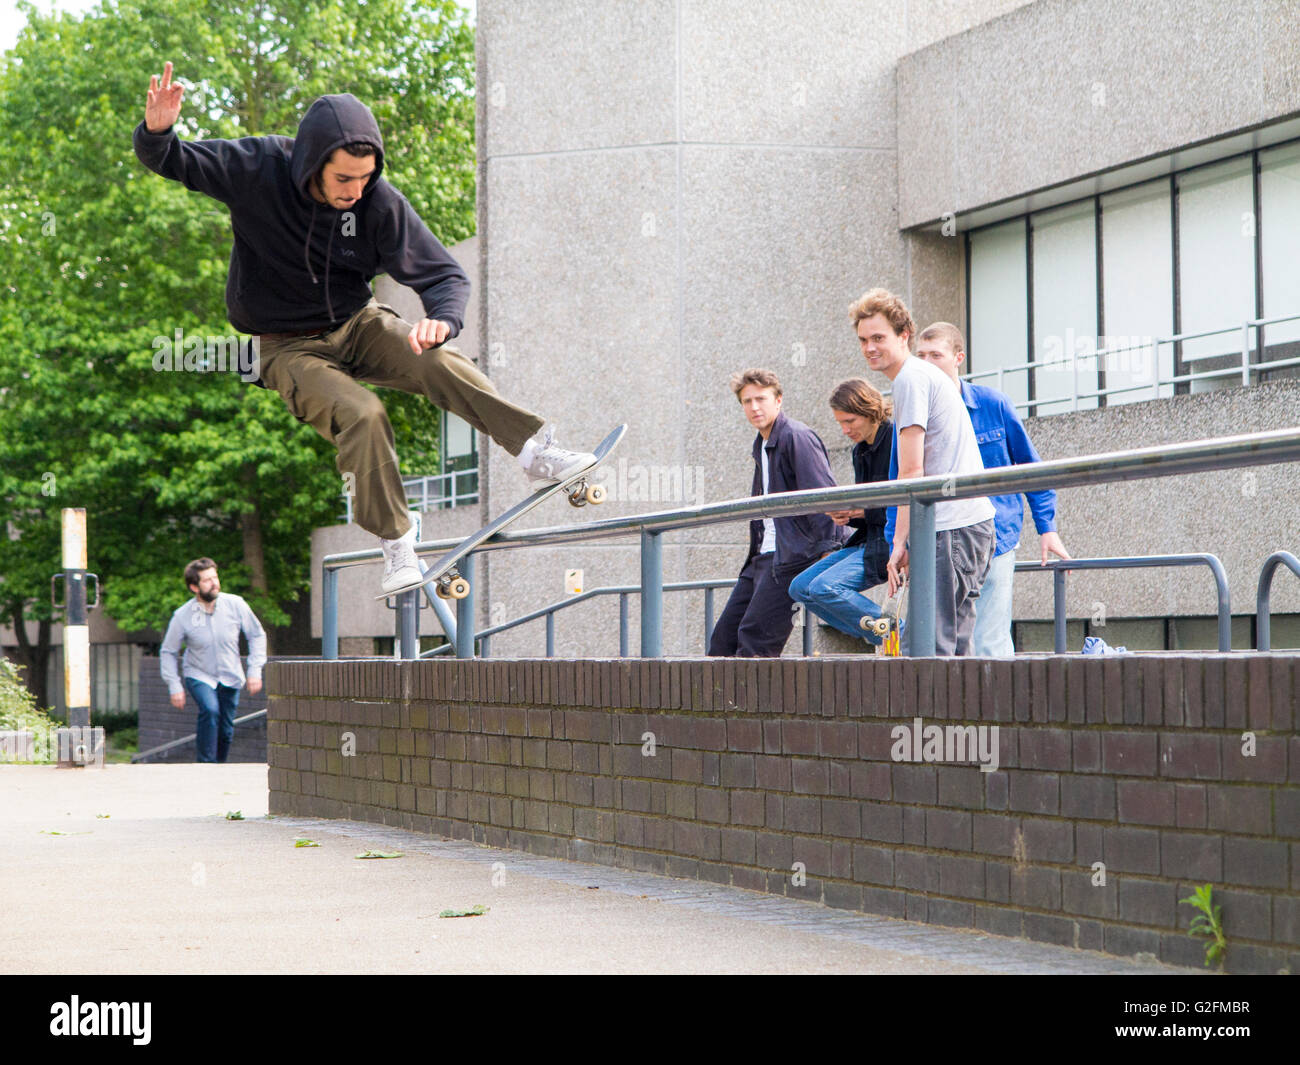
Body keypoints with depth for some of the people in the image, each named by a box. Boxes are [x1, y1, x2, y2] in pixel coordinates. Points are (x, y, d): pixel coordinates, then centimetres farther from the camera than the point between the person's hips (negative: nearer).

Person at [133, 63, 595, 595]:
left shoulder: (380, 202, -13)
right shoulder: (257, 169, -16)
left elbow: (444, 275, -8)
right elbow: (170, 161, -11)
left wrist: (442, 319, -31)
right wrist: (157, 131, -36)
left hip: (357, 324, 2)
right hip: (288, 347, -2)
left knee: (437, 362, -27)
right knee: (361, 416, -29)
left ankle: (536, 450, -23)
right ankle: (393, 539, -15)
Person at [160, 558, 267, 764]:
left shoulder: (235, 605, -12)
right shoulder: (182, 616, -15)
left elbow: (257, 635, 1)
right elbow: (168, 652, -3)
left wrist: (255, 671, -6)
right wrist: (174, 687, -9)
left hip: (230, 677, 3)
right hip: (199, 675, -2)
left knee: (226, 731, 4)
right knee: (210, 710, -29)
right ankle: (205, 764, -22)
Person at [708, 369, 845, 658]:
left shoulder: (797, 437, -10)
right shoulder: (762, 444, 20)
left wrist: (827, 551, -23)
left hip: (792, 557, -10)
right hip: (762, 558, 10)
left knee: (754, 640, -15)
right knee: (723, 638, 7)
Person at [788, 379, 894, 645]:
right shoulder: (860, 452, 15)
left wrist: (864, 511, -16)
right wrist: (845, 515, 0)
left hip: (892, 543, -10)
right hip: (867, 541, 10)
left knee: (825, 587, -23)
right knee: (800, 588, 4)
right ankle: (871, 640, 0)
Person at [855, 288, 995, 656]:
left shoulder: (910, 379, -7)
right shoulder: (930, 374, 24)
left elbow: (912, 472, -12)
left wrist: (899, 543, -11)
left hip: (948, 528, -10)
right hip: (975, 519, 10)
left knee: (932, 647, -13)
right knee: (955, 647, 8)